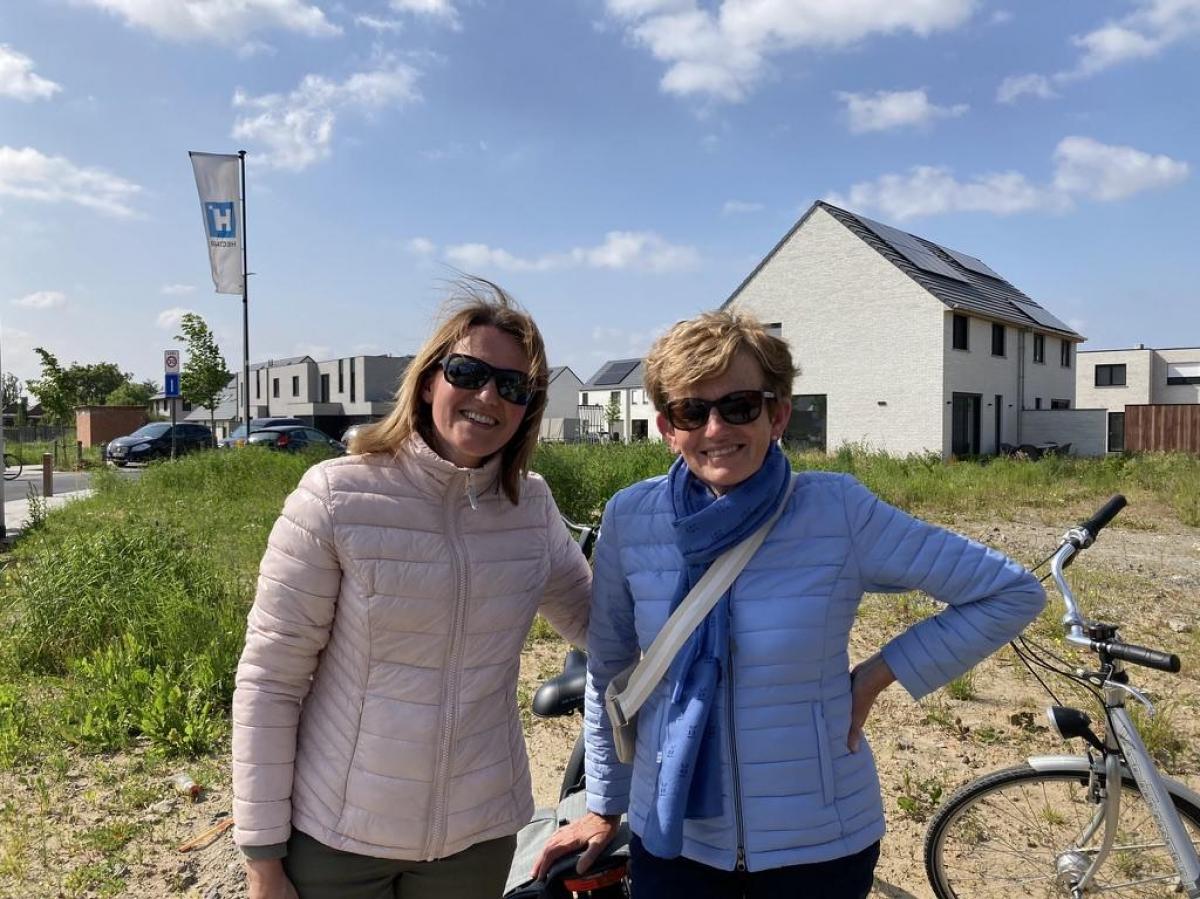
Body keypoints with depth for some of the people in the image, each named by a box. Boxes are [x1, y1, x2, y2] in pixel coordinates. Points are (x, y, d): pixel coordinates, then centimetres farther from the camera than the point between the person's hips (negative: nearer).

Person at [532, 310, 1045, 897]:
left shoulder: (838, 511, -16)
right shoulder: (630, 519, -11)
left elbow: (1013, 593, -8)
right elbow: (608, 672, 2)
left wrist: (878, 674, -12)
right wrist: (605, 807, 10)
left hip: (821, 843, -1)